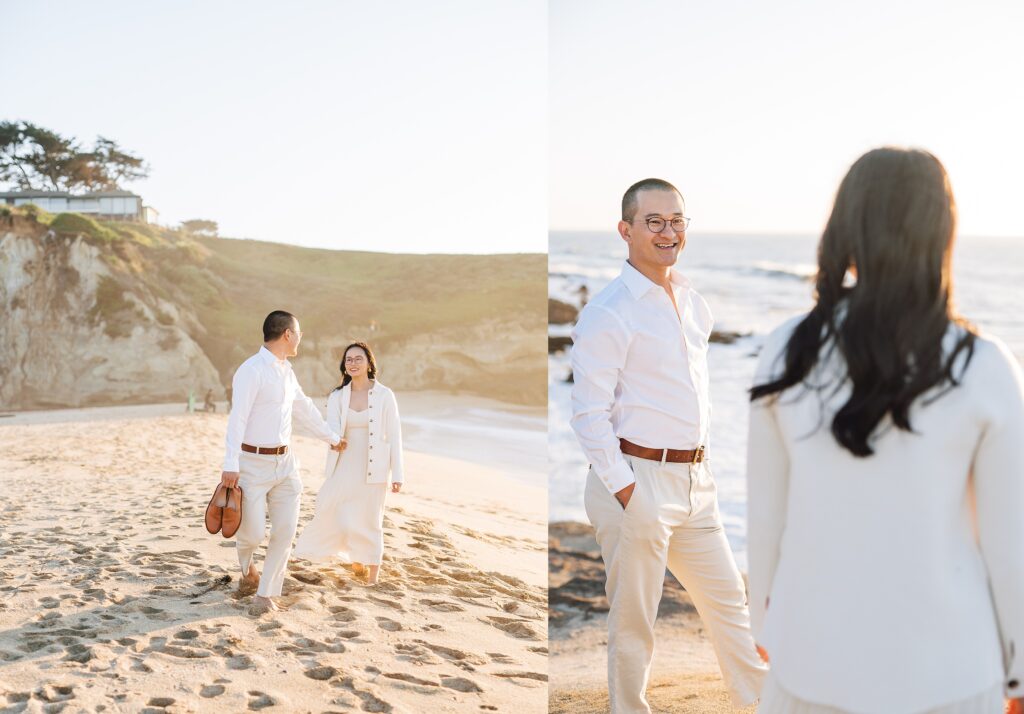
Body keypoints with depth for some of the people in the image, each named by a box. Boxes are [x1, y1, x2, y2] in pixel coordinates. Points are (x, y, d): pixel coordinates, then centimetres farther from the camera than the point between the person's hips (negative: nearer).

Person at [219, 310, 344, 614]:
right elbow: (237, 418, -20)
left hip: (284, 462, 7)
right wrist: (230, 465, -26)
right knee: (253, 533, -5)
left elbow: (304, 409, 26)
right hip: (253, 463, -7)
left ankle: (266, 593, 11)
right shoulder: (251, 370, -14)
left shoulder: (286, 370, 12)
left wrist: (333, 437, 36)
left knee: (285, 531, 0)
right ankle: (247, 567, 30)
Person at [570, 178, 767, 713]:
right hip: (637, 481, -7)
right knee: (632, 621, 6)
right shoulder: (607, 313, -14)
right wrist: (627, 495, -19)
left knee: (729, 599, 17)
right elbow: (589, 416, -17)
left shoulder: (694, 304, 11)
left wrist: (704, 467, 16)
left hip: (695, 483, 8)